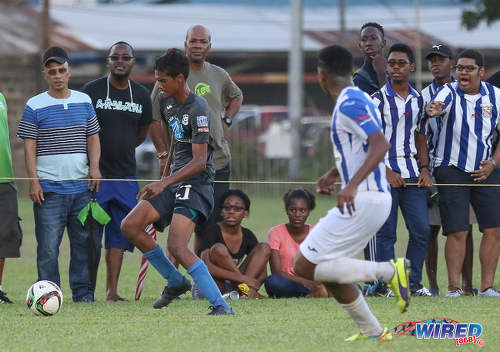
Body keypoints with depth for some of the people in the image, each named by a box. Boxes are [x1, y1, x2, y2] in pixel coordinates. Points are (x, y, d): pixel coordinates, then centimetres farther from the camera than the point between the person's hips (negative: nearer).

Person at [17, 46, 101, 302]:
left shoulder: (84, 102, 11)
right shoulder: (35, 106, 0)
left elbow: (93, 137, 16)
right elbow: (30, 146, -1)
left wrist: (94, 166, 1)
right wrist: (33, 180, -9)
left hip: (81, 186, 3)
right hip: (49, 189, -3)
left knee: (83, 242, 5)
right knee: (48, 246, -6)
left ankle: (83, 292, 13)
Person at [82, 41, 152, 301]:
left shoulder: (141, 95, 9)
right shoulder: (92, 90, -3)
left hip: (125, 175, 4)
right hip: (95, 173, -4)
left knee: (119, 235, 3)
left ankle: (112, 290, 7)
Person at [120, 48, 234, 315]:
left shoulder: (198, 110, -18)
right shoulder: (167, 102, 10)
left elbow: (199, 162, -22)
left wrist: (164, 183, -28)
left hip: (196, 183, -9)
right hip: (174, 181, 9)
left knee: (176, 246, -24)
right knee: (130, 226, 0)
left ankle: (221, 306, -24)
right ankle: (176, 282, 12)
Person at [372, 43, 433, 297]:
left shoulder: (417, 99, 13)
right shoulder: (378, 99, -3)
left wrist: (424, 168, 6)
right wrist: (386, 171, -14)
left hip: (412, 174, 5)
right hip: (384, 174, -5)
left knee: (421, 230, 1)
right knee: (386, 233, -3)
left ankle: (413, 282, 11)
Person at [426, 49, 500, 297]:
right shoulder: (449, 92, -6)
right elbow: (439, 104, -30)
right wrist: (432, 109, -55)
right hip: (452, 170, -3)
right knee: (457, 231, -8)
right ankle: (454, 287, -3)